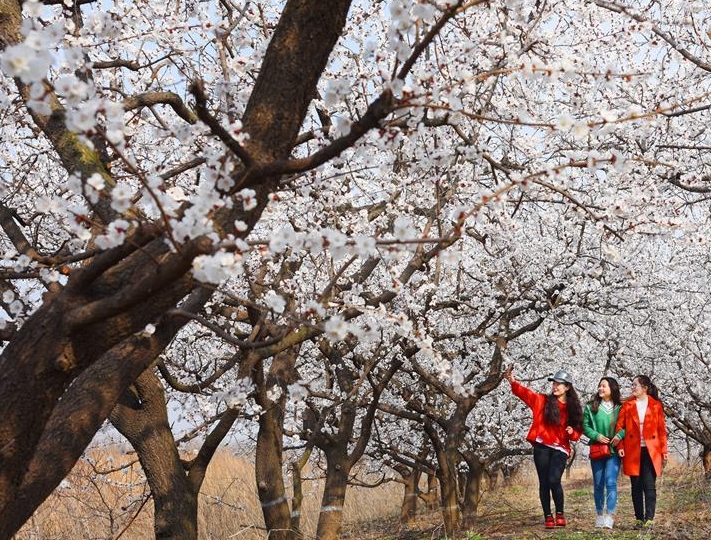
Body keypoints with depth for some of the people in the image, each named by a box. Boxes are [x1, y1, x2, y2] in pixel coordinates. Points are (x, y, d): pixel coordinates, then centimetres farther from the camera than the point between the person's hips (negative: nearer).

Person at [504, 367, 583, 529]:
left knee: (554, 480, -16)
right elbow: (525, 393, -7)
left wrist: (572, 432, -11)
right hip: (541, 447, 1)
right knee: (544, 482, 2)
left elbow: (577, 432, 12)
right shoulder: (542, 400, 6)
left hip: (560, 449, -1)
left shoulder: (573, 408, 8)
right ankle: (548, 517, 12)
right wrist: (513, 381, -23)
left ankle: (560, 514, 2)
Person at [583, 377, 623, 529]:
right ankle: (600, 515, 19)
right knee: (598, 485, 8)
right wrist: (596, 436, -12)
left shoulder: (620, 408, 0)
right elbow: (585, 426, 3)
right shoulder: (591, 407, 5)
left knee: (611, 482, -13)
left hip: (614, 451, -2)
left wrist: (619, 436, -18)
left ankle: (610, 516, -15)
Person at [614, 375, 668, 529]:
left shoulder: (656, 405, 5)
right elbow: (619, 426, 4)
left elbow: (661, 429, 4)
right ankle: (639, 519, 11)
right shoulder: (627, 405, 7)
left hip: (650, 451, -2)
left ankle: (649, 519, -3)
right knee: (636, 486, 5)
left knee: (649, 485, -5)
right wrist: (620, 446, -7)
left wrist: (664, 450, -1)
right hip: (632, 451, 2)